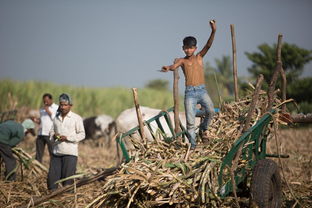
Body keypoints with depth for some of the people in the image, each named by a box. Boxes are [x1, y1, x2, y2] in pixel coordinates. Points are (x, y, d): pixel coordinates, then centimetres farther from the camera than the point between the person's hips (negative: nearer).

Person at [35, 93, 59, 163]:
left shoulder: (57, 108, 3)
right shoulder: (42, 109, 20)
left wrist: (49, 112, -9)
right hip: (41, 134, 5)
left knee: (52, 154, -6)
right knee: (38, 154, 5)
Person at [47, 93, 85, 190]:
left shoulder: (76, 118, 0)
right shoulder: (56, 118, 15)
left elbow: (82, 134, -3)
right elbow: (51, 131, 21)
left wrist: (67, 138, -14)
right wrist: (54, 136, -4)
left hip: (70, 153, -4)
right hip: (56, 152, 4)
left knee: (67, 177, -6)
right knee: (52, 175, 1)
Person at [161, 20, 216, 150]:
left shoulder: (199, 57, 12)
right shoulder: (182, 61, 8)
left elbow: (208, 45, -2)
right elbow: (174, 66, -14)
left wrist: (213, 31, -17)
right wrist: (168, 68, -38)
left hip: (202, 90, 1)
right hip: (189, 92, -1)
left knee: (210, 111, -22)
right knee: (190, 121, -6)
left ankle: (203, 128, 8)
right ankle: (193, 144, 11)